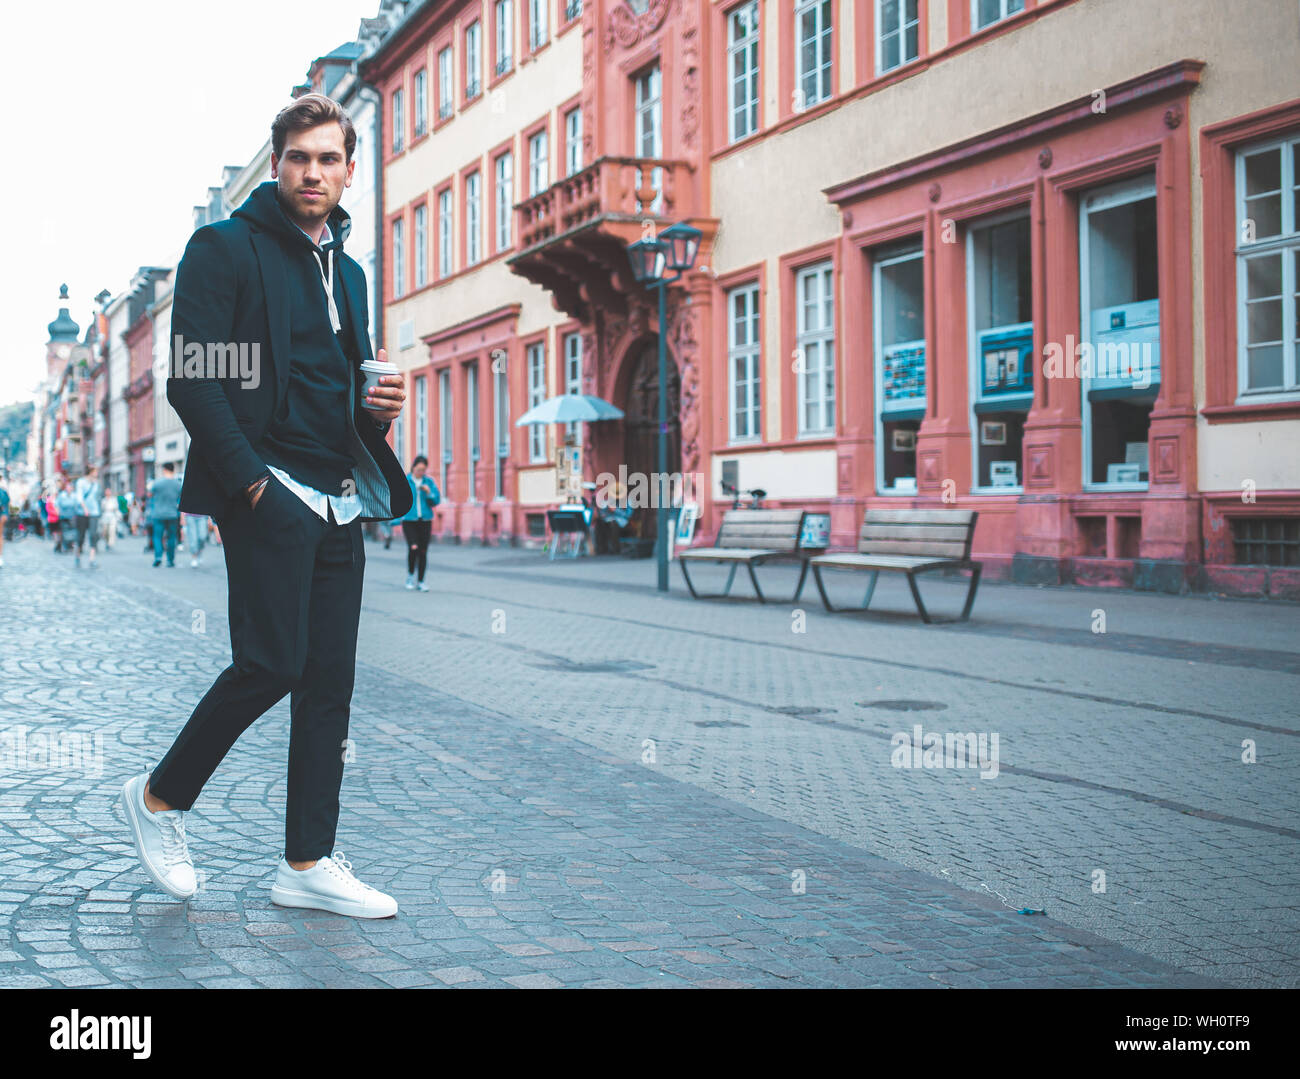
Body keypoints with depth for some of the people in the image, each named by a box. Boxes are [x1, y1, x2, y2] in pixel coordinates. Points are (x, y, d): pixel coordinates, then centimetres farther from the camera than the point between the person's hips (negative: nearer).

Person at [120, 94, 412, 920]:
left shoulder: (348, 271, 22)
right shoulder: (225, 248, -1)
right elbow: (191, 379, -9)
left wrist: (378, 408, 6)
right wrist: (246, 474, -16)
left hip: (341, 499, 7)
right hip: (269, 491, -7)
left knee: (331, 679, 4)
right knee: (273, 661, -12)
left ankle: (310, 863, 9)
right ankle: (162, 796, 12)